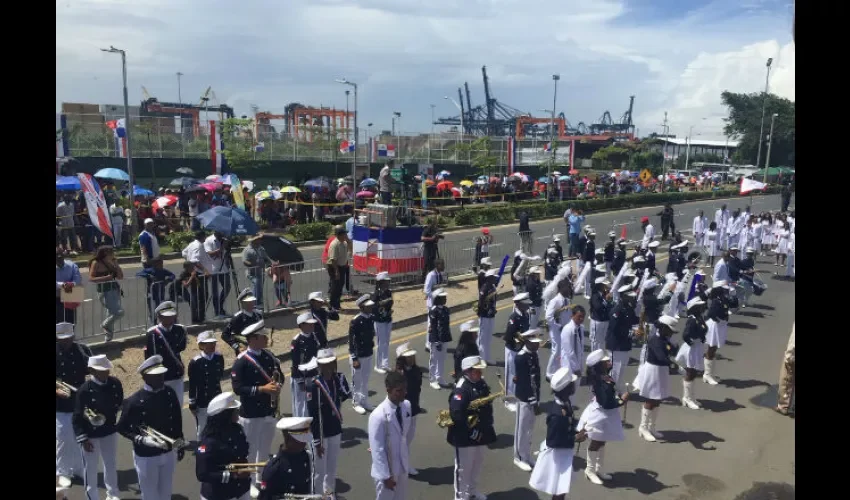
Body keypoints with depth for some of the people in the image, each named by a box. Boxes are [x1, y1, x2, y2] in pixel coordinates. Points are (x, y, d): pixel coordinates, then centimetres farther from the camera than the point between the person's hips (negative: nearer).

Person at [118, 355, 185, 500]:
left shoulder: (169, 393, -8)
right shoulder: (135, 401, -21)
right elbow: (122, 428, -11)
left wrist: (180, 444, 10)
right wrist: (143, 440, -24)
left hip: (169, 452, 4)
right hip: (146, 456, -4)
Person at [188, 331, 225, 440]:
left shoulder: (219, 358, -5)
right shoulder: (195, 362, -16)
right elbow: (192, 385, -11)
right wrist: (192, 404, -8)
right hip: (202, 403, -4)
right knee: (202, 431, 10)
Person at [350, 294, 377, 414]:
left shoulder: (371, 318, 0)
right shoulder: (355, 321, -20)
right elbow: (351, 340, -18)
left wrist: (371, 349, 15)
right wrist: (354, 358, -18)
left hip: (368, 354, 6)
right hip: (358, 356, -6)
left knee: (366, 380, 19)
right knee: (357, 381, 9)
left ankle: (364, 401, 33)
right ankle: (357, 403, 24)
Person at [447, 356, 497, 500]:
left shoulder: (482, 384, 3)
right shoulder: (461, 388, -25)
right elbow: (456, 414, -31)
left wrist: (487, 426, 10)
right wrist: (471, 430, -25)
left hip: (481, 434, 9)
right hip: (464, 436, -8)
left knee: (477, 465, 24)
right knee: (463, 467, 8)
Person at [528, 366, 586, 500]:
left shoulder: (565, 404, -5)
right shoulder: (558, 414, -33)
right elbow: (552, 441, -29)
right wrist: (575, 439, -24)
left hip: (564, 453, 9)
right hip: (556, 455, -9)